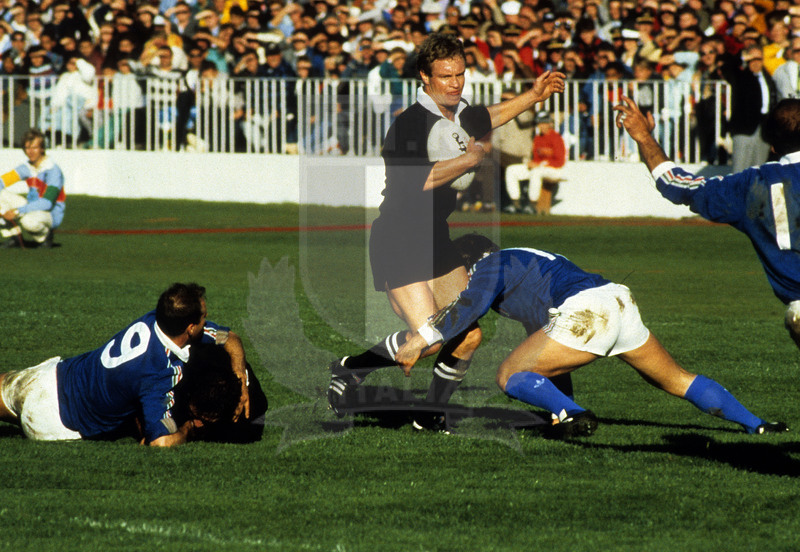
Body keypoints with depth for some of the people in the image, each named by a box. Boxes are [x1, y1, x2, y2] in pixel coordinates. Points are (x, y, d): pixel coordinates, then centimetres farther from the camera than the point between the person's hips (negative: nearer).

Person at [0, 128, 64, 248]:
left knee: (28, 220, -40)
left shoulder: (52, 170, -19)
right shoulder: (27, 168, 3)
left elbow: (47, 203, -26)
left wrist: (17, 211, -29)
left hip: (51, 215, -7)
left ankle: (45, 236, -6)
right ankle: (12, 237, -1)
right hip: (31, 209, 7)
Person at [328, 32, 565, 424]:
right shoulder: (409, 125, -20)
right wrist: (469, 160, -26)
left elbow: (485, 118, 32)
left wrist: (532, 96, 31)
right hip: (398, 244, -9)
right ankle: (347, 369, 2)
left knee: (468, 336, 6)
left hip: (436, 241, 9)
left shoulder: (459, 115, 7)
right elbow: (411, 181, -33)